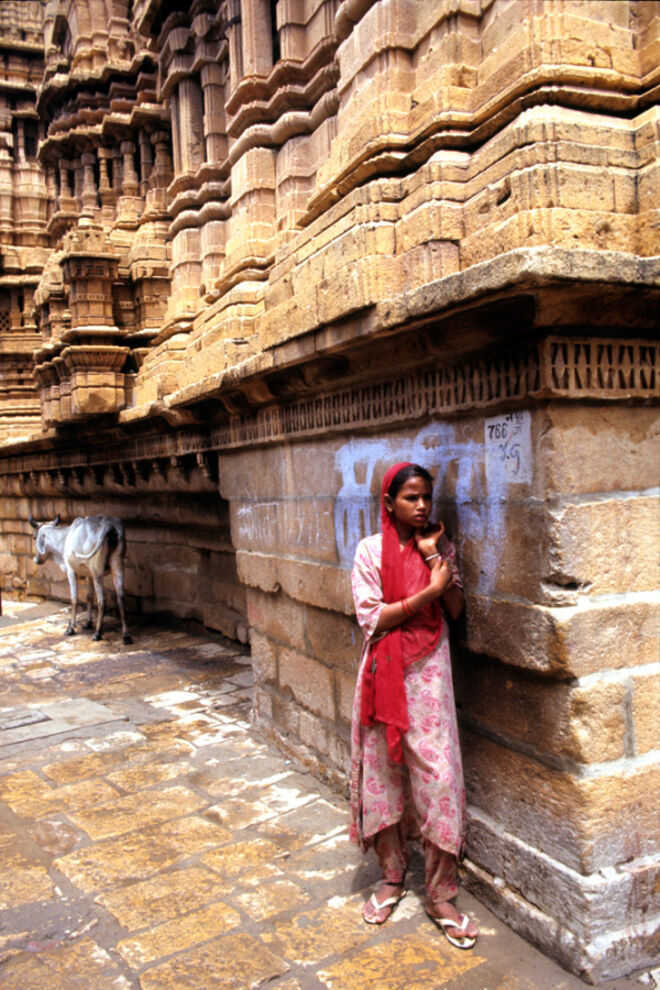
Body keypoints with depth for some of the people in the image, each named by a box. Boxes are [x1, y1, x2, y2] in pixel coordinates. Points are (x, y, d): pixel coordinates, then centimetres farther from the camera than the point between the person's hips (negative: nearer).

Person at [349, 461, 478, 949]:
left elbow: (456, 610, -4)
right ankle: (392, 877, 30)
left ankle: (441, 896, 14)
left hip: (429, 672, 1)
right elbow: (372, 617, -11)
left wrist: (433, 556, -12)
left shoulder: (441, 545, 3)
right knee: (383, 773, 10)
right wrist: (428, 592, -18)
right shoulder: (371, 550, -3)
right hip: (384, 672, 0)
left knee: (438, 778, -1)